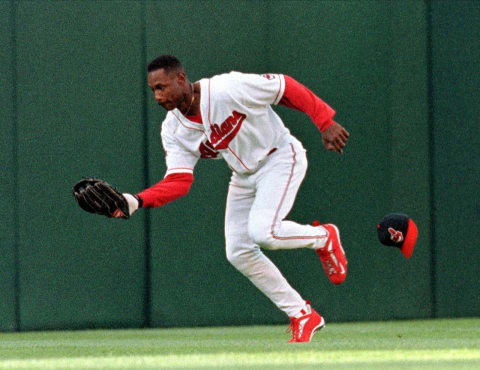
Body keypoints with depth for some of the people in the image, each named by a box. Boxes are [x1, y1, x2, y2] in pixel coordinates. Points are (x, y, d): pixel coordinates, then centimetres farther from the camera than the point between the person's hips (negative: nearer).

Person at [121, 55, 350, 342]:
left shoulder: (228, 89, -27)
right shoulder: (173, 130, -7)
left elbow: (287, 88, -17)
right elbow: (178, 181, -12)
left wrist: (325, 123, -16)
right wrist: (137, 201, -28)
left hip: (280, 157, -7)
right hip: (244, 176, 7)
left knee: (263, 232, -28)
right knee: (238, 252, -2)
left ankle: (324, 238, 4)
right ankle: (303, 317, 11)